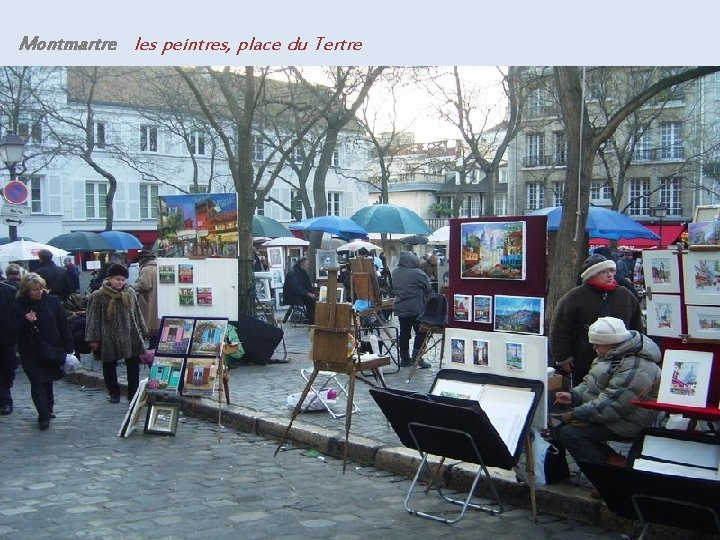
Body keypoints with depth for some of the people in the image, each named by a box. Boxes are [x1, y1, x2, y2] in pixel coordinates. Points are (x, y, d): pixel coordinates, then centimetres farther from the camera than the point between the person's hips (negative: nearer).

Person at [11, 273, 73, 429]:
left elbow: (63, 326, -2)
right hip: (31, 352, -1)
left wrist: (68, 348, -5)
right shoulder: (19, 306, -6)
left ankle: (49, 409, 34)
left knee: (48, 380, 15)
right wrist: (25, 321, -24)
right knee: (37, 382, -6)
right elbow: (13, 330, -5)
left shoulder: (53, 301, -5)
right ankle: (44, 416, -1)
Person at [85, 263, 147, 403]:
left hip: (130, 336, 2)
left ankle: (133, 392, 19)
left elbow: (137, 314, 11)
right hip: (109, 339, -2)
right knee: (110, 366, 11)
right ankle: (114, 392, 26)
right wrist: (93, 339, -8)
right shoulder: (98, 296, -9)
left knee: (133, 365, 7)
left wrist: (141, 331, 13)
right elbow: (93, 318, -7)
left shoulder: (130, 293, 1)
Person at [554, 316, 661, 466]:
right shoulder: (612, 354, 7)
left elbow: (610, 404, -29)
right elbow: (591, 382, 16)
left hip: (625, 424, -10)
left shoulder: (635, 369, -26)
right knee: (560, 427, 0)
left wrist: (575, 415, -23)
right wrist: (573, 395, -3)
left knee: (568, 433, -19)